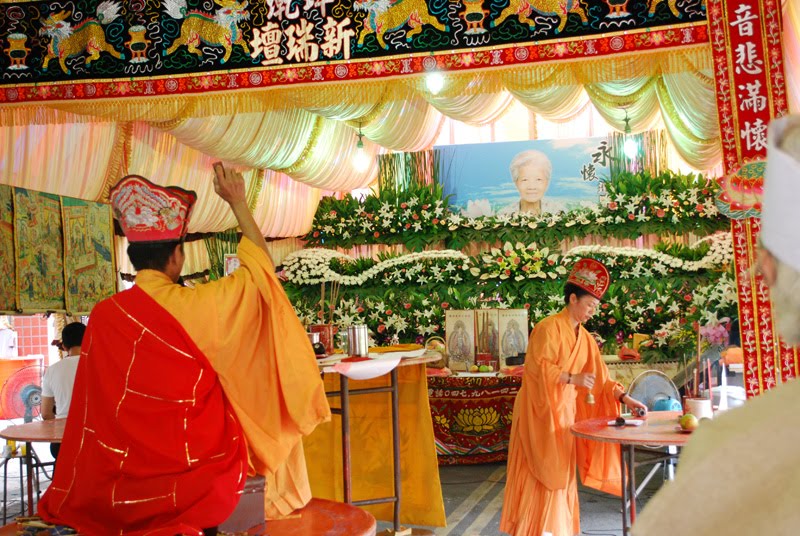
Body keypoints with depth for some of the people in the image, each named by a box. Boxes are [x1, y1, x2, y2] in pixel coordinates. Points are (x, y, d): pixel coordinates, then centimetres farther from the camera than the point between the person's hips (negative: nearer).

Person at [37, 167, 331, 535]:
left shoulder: (102, 316, -8)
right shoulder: (199, 307, -19)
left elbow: (95, 414, 2)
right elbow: (261, 267, -2)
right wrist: (238, 203, 7)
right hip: (197, 483, -4)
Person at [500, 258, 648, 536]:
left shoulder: (585, 338, 10)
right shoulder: (548, 328, -13)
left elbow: (600, 378, 11)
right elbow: (538, 367, -21)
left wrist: (624, 397, 0)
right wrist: (572, 378, -28)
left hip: (564, 412, 7)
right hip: (540, 412, -7)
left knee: (561, 475, 10)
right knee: (541, 475, -3)